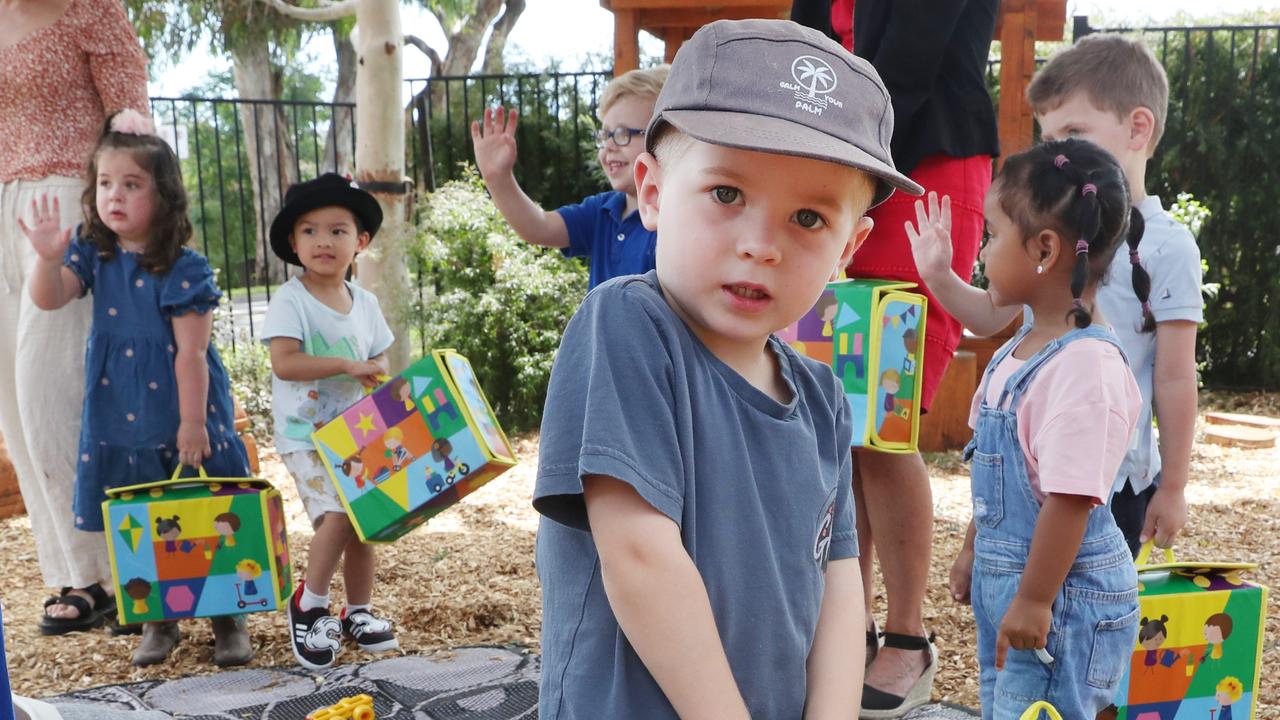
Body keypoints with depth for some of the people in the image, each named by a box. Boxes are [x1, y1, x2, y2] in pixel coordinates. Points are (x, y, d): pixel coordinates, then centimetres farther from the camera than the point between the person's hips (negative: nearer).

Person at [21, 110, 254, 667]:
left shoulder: (183, 269, -14)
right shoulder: (93, 253, 3)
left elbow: (191, 353, -14)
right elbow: (47, 299, -2)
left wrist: (192, 422, -14)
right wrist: (48, 256, -20)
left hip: (180, 416, -5)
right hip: (118, 417, 5)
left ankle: (227, 619, 18)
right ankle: (158, 620, 27)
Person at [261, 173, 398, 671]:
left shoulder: (365, 302, 6)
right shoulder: (290, 300, -11)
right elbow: (284, 363, -22)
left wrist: (378, 375, -7)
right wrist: (347, 366, -24)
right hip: (306, 437, -6)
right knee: (338, 516, -19)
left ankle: (359, 612, 27)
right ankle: (309, 604, 5)